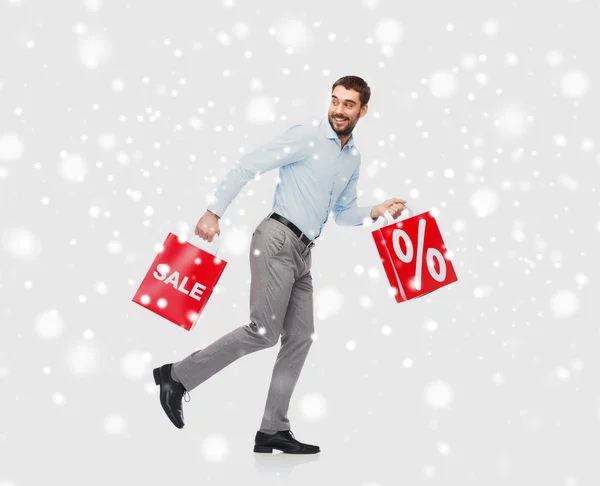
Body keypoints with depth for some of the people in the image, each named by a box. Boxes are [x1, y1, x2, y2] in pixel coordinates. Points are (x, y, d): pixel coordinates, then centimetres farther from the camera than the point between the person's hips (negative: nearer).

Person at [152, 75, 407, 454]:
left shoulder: (354, 158, 16)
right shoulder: (305, 137, -7)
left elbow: (343, 214, 25)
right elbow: (247, 166, -11)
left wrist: (376, 212, 6)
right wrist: (214, 212, -17)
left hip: (303, 252, 8)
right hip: (278, 239, -8)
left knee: (300, 338, 5)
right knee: (264, 332, -14)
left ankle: (273, 431, 11)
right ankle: (177, 376, -2)